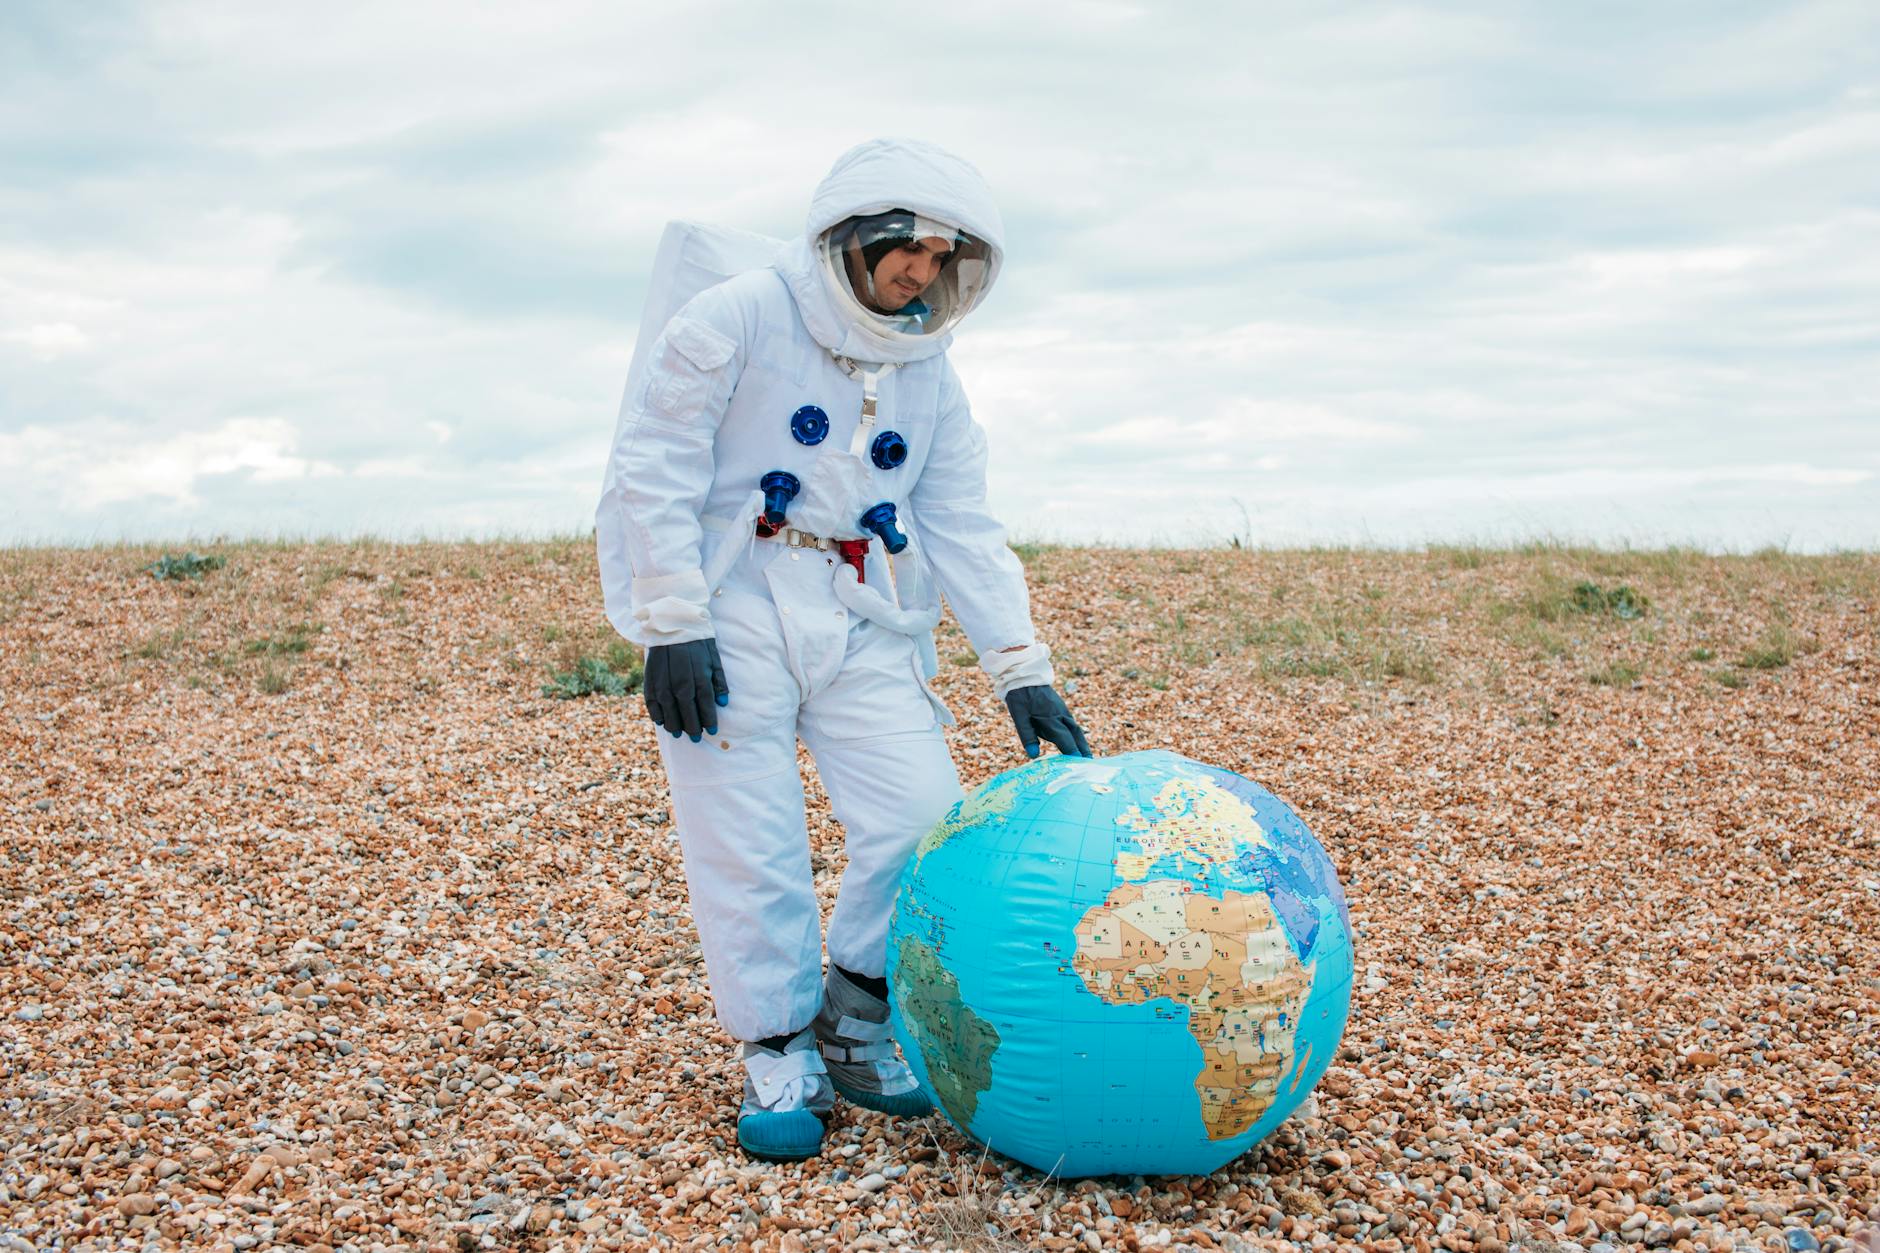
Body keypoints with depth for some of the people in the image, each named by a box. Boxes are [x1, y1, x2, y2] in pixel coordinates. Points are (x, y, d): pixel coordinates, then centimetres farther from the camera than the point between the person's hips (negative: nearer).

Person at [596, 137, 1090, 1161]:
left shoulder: (928, 373, 13)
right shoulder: (739, 319, -5)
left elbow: (964, 527, 12)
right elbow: (654, 471, -9)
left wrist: (1021, 668, 4)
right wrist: (674, 625, -16)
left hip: (861, 624, 5)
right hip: (732, 613, -5)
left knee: (924, 819, -6)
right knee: (750, 845, -5)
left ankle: (853, 1027, 15)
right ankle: (780, 1056, 12)